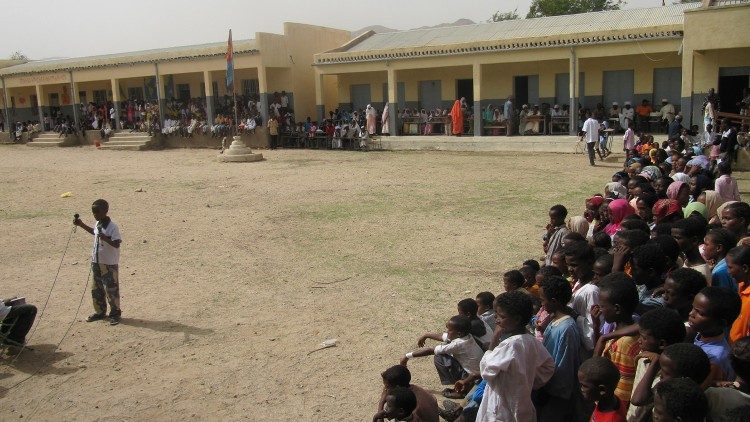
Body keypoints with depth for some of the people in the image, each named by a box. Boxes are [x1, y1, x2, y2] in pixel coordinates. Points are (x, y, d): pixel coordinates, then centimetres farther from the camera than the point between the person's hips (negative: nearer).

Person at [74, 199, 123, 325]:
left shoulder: (112, 227, -19)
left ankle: (115, 313, 12)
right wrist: (81, 225, 24)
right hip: (96, 262, 8)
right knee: (96, 289, 15)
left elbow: (117, 244, -24)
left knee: (111, 289, -1)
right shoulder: (98, 224, 6)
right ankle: (100, 312, 29)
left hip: (109, 264, -8)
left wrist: (105, 238, -36)